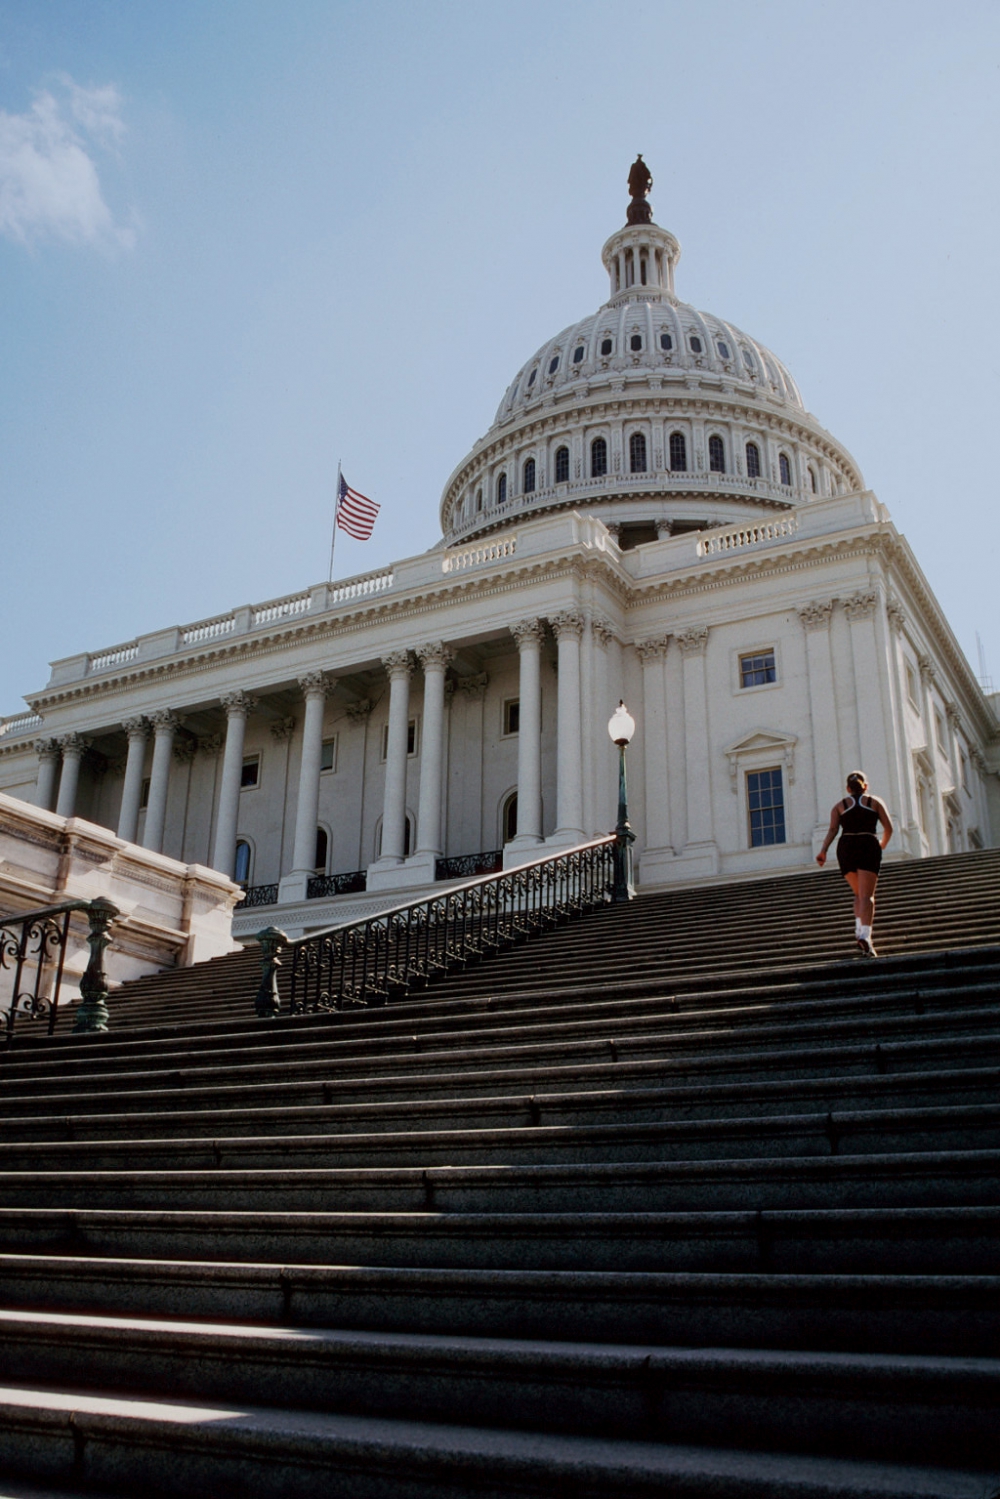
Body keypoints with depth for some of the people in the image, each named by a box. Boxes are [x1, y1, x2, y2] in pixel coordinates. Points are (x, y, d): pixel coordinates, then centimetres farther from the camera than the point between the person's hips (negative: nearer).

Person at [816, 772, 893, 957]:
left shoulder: (840, 806, 17)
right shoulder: (875, 802, 16)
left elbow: (833, 829, 2)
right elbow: (888, 828, 10)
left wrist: (823, 851, -6)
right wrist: (882, 845, 28)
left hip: (846, 847, 2)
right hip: (868, 846, -2)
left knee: (858, 894, 19)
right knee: (867, 895, -9)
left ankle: (859, 927, -2)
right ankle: (865, 934, -29)